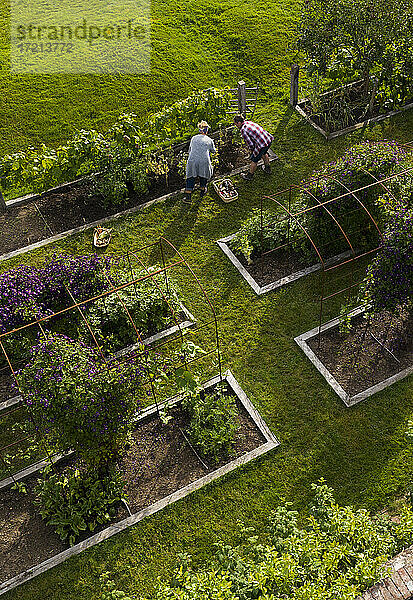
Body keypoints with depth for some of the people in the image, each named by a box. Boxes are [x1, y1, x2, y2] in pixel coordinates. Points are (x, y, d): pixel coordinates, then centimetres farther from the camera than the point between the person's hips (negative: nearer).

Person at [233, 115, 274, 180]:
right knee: (264, 153, 36)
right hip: (269, 139, 8)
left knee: (254, 160, 15)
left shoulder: (243, 130, -12)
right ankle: (267, 168, 56)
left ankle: (250, 175, 35)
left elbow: (250, 144, -13)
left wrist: (252, 150, 8)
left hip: (262, 145, -8)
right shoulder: (249, 122, 13)